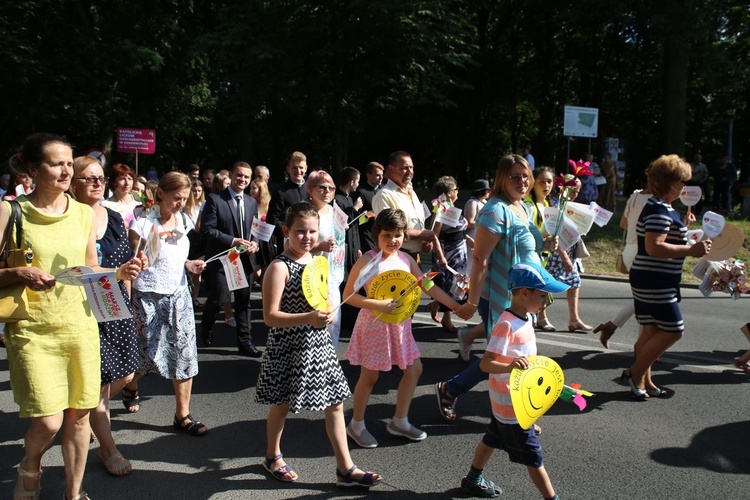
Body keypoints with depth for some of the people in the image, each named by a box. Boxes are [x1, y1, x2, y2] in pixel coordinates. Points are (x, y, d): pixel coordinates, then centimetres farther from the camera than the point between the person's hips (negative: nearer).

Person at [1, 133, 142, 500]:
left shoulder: (83, 213, 7)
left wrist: (118, 273, -2)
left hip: (80, 324, 4)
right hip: (32, 329, -4)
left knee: (79, 414, 8)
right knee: (48, 421, -9)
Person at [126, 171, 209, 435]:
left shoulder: (183, 221, 6)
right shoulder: (144, 223, -11)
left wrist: (189, 264, 1)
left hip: (179, 294, 5)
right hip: (149, 296, -5)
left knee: (184, 352, 2)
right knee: (149, 352, 5)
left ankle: (182, 415, 12)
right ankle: (131, 385, 41)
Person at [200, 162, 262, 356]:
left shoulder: (251, 202, 13)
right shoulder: (215, 199, -5)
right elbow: (207, 229, -12)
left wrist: (255, 243, -5)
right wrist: (232, 241, -18)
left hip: (246, 259, 5)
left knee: (244, 301, 8)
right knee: (219, 298, -5)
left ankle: (244, 342, 16)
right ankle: (206, 331, 24)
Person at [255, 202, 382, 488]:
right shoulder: (280, 267, -16)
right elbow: (270, 317, -20)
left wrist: (327, 311, 1)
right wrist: (309, 318, -30)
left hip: (319, 343, 7)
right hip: (290, 347, -6)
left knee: (335, 403, 8)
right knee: (282, 405, 13)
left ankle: (345, 469, 18)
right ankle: (272, 456, 38)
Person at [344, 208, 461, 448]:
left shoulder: (406, 259, 1)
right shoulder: (368, 260, -15)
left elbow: (428, 286, 7)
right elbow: (348, 295, -15)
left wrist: (456, 306, 5)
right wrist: (378, 305, -24)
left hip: (400, 325, 7)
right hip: (375, 325, -6)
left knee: (414, 369, 11)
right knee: (369, 376, 5)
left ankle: (399, 421, 28)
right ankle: (356, 424, 26)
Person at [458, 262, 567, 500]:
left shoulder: (526, 318, 2)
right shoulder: (506, 325, -27)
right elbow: (485, 363, -32)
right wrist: (509, 367, -50)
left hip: (517, 399, 10)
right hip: (511, 404, -10)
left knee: (492, 438, 25)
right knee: (533, 457, 2)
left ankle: (473, 480, 44)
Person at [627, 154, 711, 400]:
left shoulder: (657, 207, 16)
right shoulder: (660, 210, -18)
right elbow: (654, 247, -28)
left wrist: (683, 226, 22)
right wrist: (691, 250, -24)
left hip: (649, 281, 11)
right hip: (655, 282, -11)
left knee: (650, 331, 13)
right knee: (672, 330, -4)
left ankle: (644, 381, 20)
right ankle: (635, 374, 2)